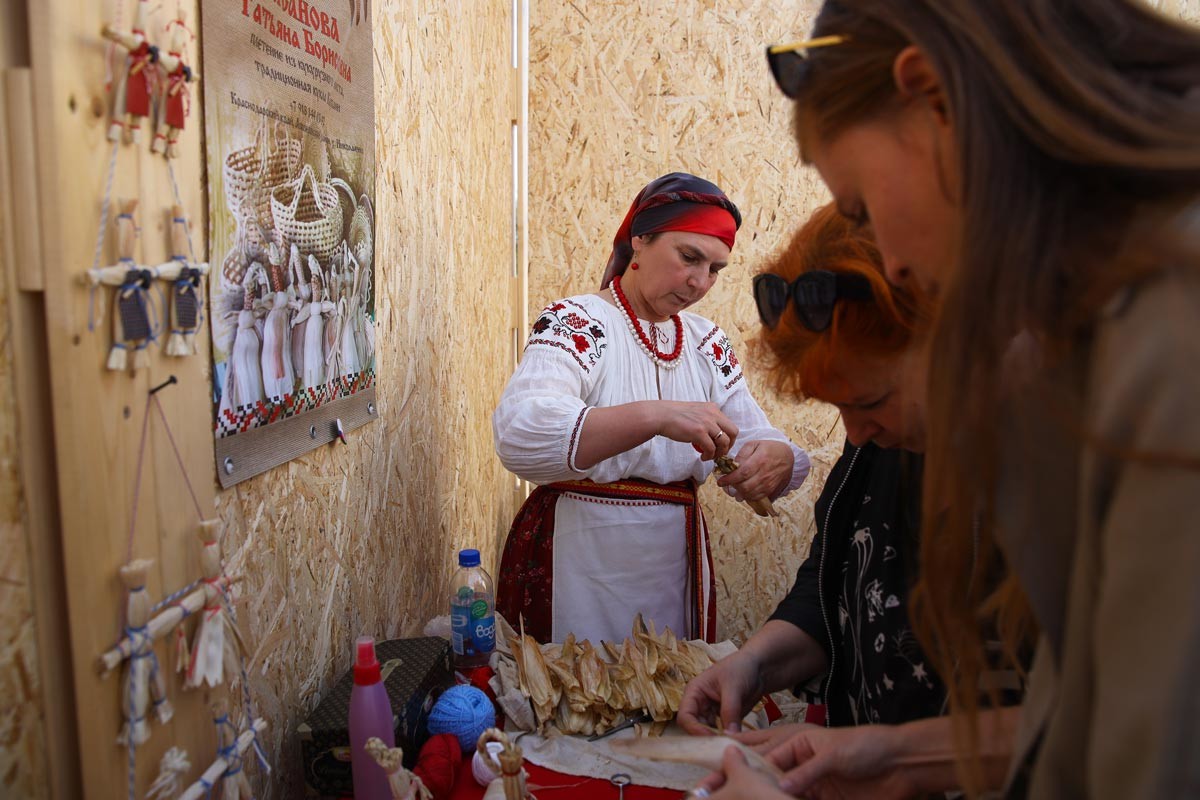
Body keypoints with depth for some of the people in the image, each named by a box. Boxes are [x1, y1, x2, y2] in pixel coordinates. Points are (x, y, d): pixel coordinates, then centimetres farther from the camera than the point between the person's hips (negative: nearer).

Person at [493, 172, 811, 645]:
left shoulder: (707, 342, 8)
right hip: (577, 572, -5)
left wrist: (774, 460, -20)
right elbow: (518, 435, -27)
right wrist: (655, 416, -36)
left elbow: (756, 441, 4)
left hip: (675, 564, 5)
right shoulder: (574, 322, -10)